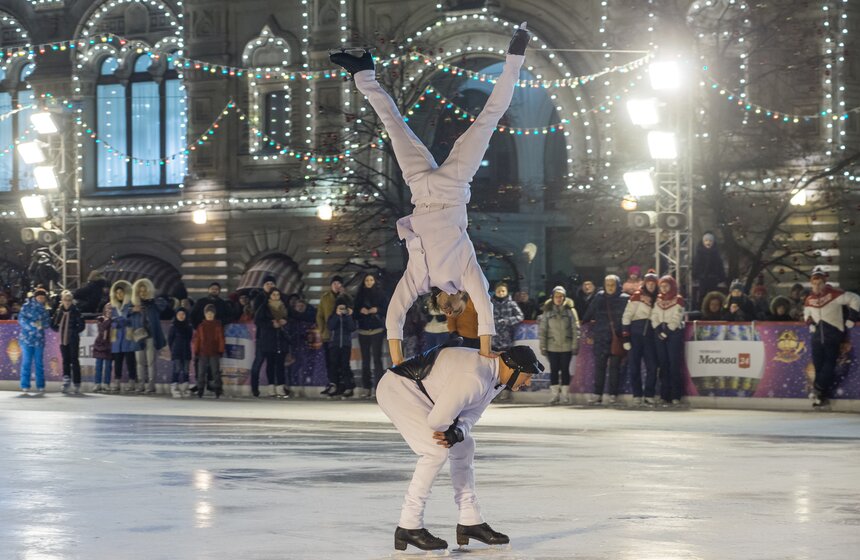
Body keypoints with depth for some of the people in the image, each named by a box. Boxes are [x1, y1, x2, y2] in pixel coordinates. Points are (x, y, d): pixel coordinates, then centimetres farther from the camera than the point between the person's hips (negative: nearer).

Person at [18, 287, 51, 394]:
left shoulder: (44, 309, 12)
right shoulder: (27, 306, 1)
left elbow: (47, 323, 7)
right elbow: (21, 319, -6)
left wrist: (41, 323, -14)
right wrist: (32, 324, -17)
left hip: (39, 339, 3)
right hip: (27, 338, -3)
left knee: (39, 363, 4)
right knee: (26, 362, -4)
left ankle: (40, 386, 8)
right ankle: (25, 386, 1)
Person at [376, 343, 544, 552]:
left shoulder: (497, 377, 0)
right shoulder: (474, 378, -32)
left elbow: (471, 413, 2)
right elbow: (438, 420, -30)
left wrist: (457, 433, -20)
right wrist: (456, 432, -8)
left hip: (421, 393, 10)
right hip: (397, 387, -10)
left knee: (464, 445, 10)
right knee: (437, 451, -20)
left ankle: (470, 522, 18)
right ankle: (409, 527, -13)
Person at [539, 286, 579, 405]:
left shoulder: (570, 310, 0)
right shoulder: (548, 311, 4)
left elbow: (575, 329, -1)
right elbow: (542, 330, 4)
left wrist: (575, 346, -5)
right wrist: (543, 346, -1)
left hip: (566, 346, -1)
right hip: (552, 346, 1)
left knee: (565, 370, 4)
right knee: (554, 370, 3)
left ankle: (565, 396, 10)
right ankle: (554, 396, 8)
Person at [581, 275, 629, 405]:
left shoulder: (625, 299, 2)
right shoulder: (599, 297, 9)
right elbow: (589, 314, 14)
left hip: (617, 337, -2)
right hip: (601, 337, 2)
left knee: (614, 366, 1)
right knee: (599, 366, 0)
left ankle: (613, 394, 6)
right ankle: (597, 394, 4)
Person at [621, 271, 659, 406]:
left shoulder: (657, 299, 12)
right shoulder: (637, 296, 0)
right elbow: (626, 316, -2)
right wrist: (626, 337, -8)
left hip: (650, 335, 3)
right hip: (636, 333, -3)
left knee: (652, 366, -3)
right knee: (634, 365, -1)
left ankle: (649, 395, 3)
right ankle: (637, 395, 6)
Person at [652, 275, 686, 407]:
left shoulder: (678, 300, 1)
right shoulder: (658, 300, 15)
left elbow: (676, 319, -7)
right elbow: (654, 317, 9)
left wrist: (667, 332, -12)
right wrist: (658, 330, -5)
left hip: (674, 333, -4)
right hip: (660, 335, 4)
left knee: (674, 365, -8)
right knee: (663, 365, 1)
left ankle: (676, 396, -8)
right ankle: (665, 396, 2)